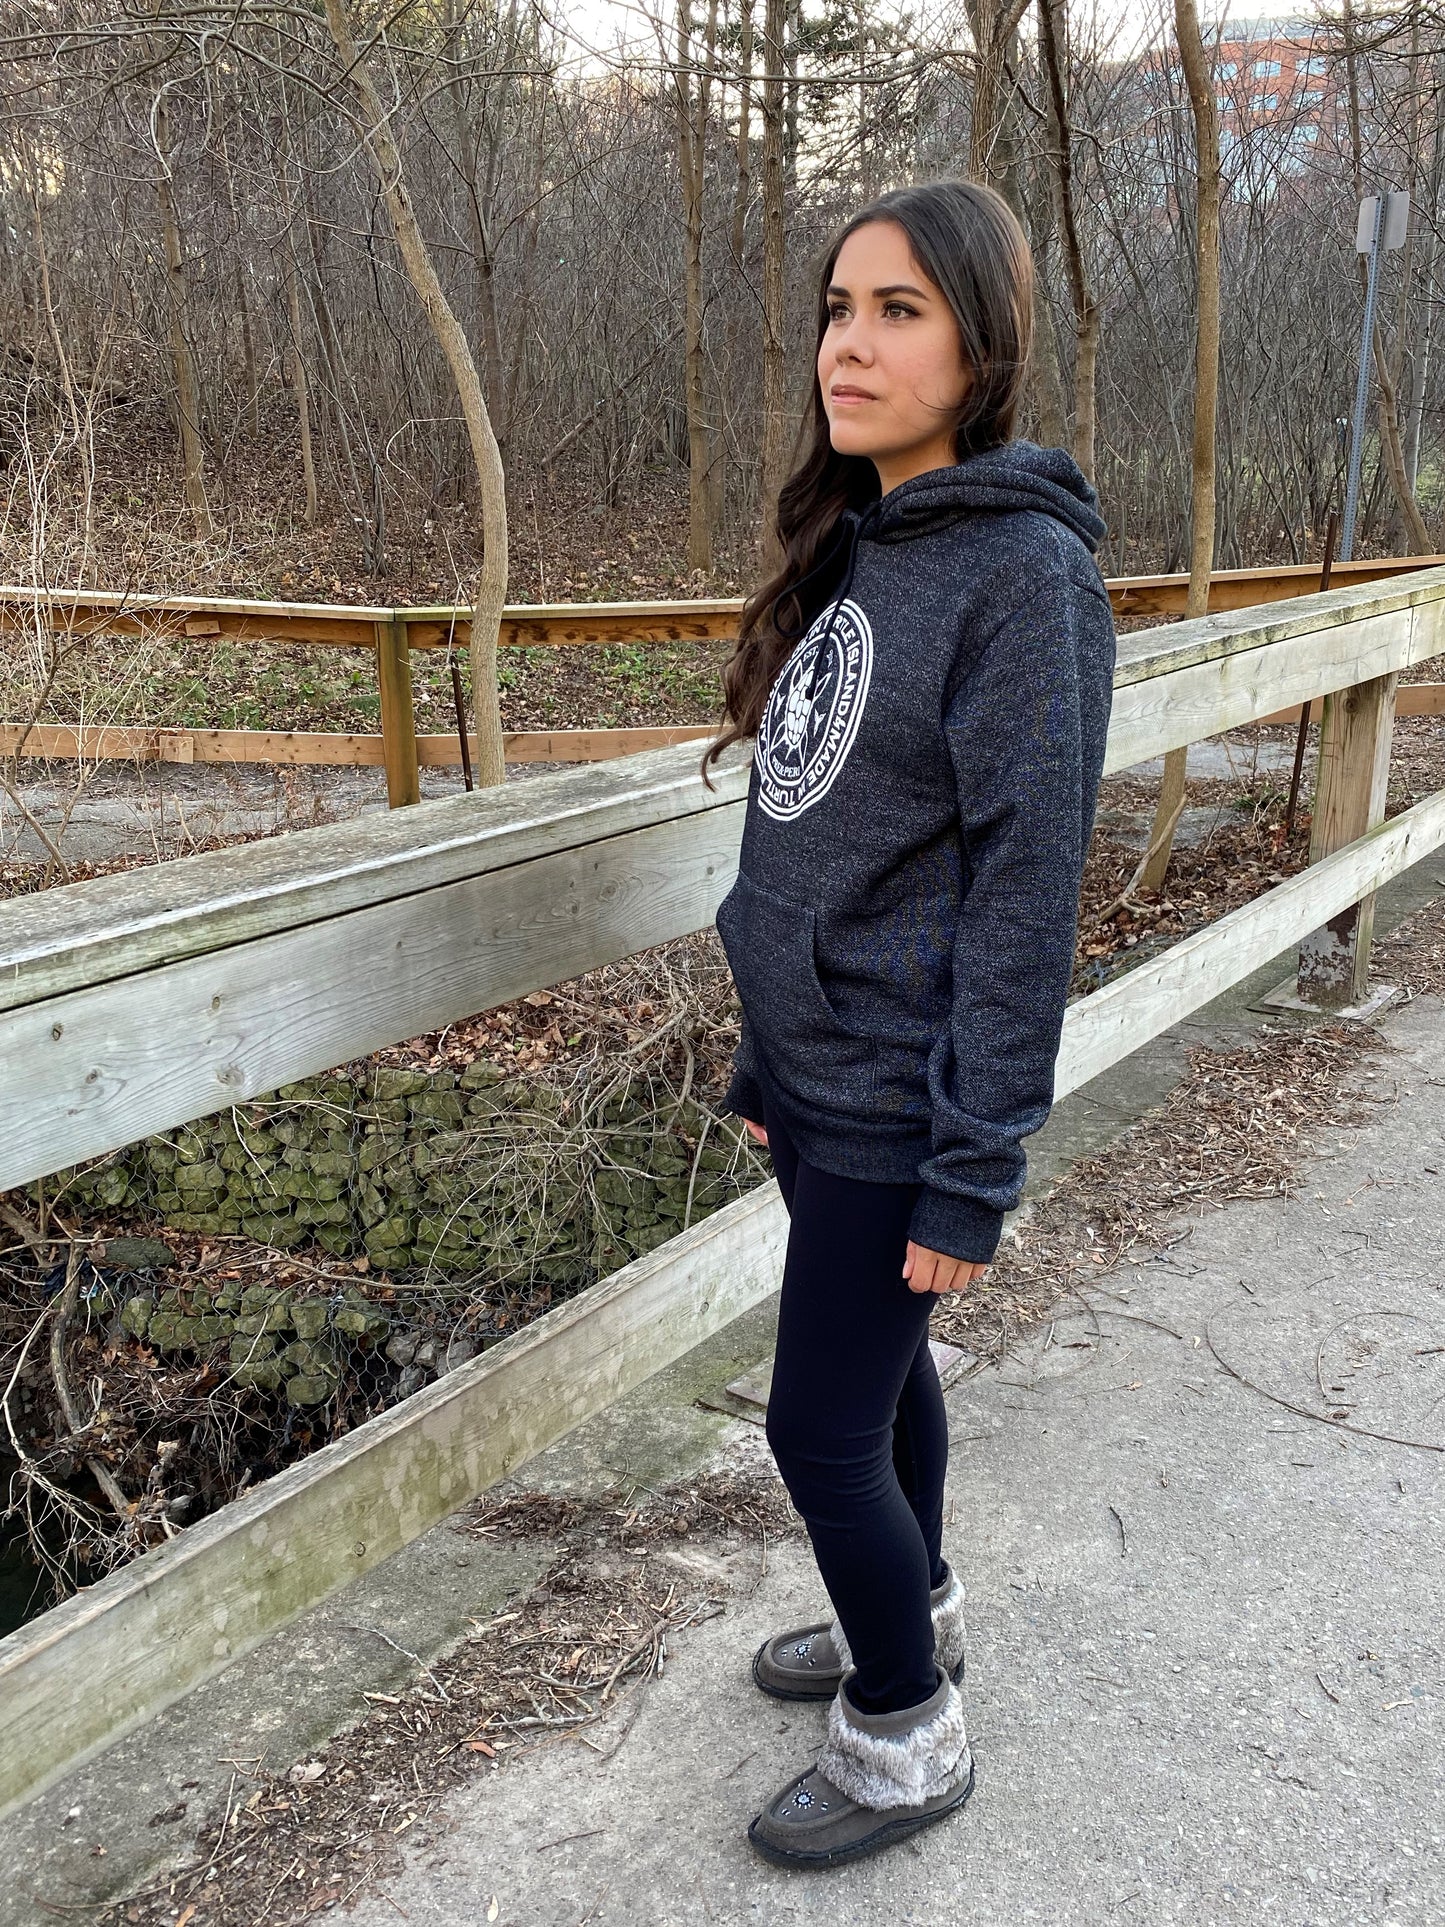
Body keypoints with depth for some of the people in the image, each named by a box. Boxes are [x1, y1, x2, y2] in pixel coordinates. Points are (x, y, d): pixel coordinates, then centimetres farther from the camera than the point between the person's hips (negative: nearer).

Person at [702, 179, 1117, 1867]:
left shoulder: (1025, 574, -18)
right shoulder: (852, 550, 8)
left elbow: (1024, 891, -20)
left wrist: (973, 1172, -18)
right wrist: (768, 1060, 15)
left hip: (898, 1105, -8)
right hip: (818, 1076, 8)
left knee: (820, 1429, 3)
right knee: (878, 1366, 23)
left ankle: (908, 1739, 27)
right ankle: (915, 1606, 46)